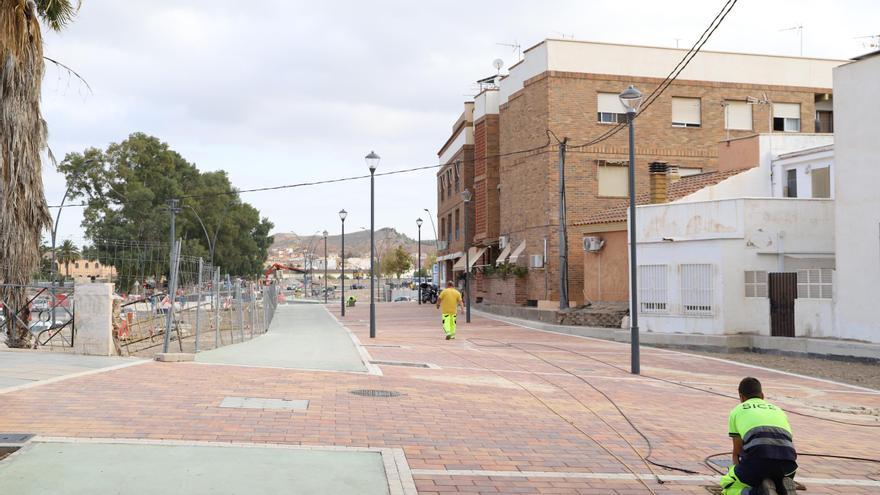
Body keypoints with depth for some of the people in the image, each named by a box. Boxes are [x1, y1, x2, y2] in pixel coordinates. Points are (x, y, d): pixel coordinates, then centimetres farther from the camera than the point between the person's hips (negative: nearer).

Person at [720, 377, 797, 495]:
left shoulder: (737, 411, 26)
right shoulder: (778, 410, 35)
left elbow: (737, 452, 34)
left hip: (758, 455, -4)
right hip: (787, 460, 4)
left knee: (727, 485, 19)